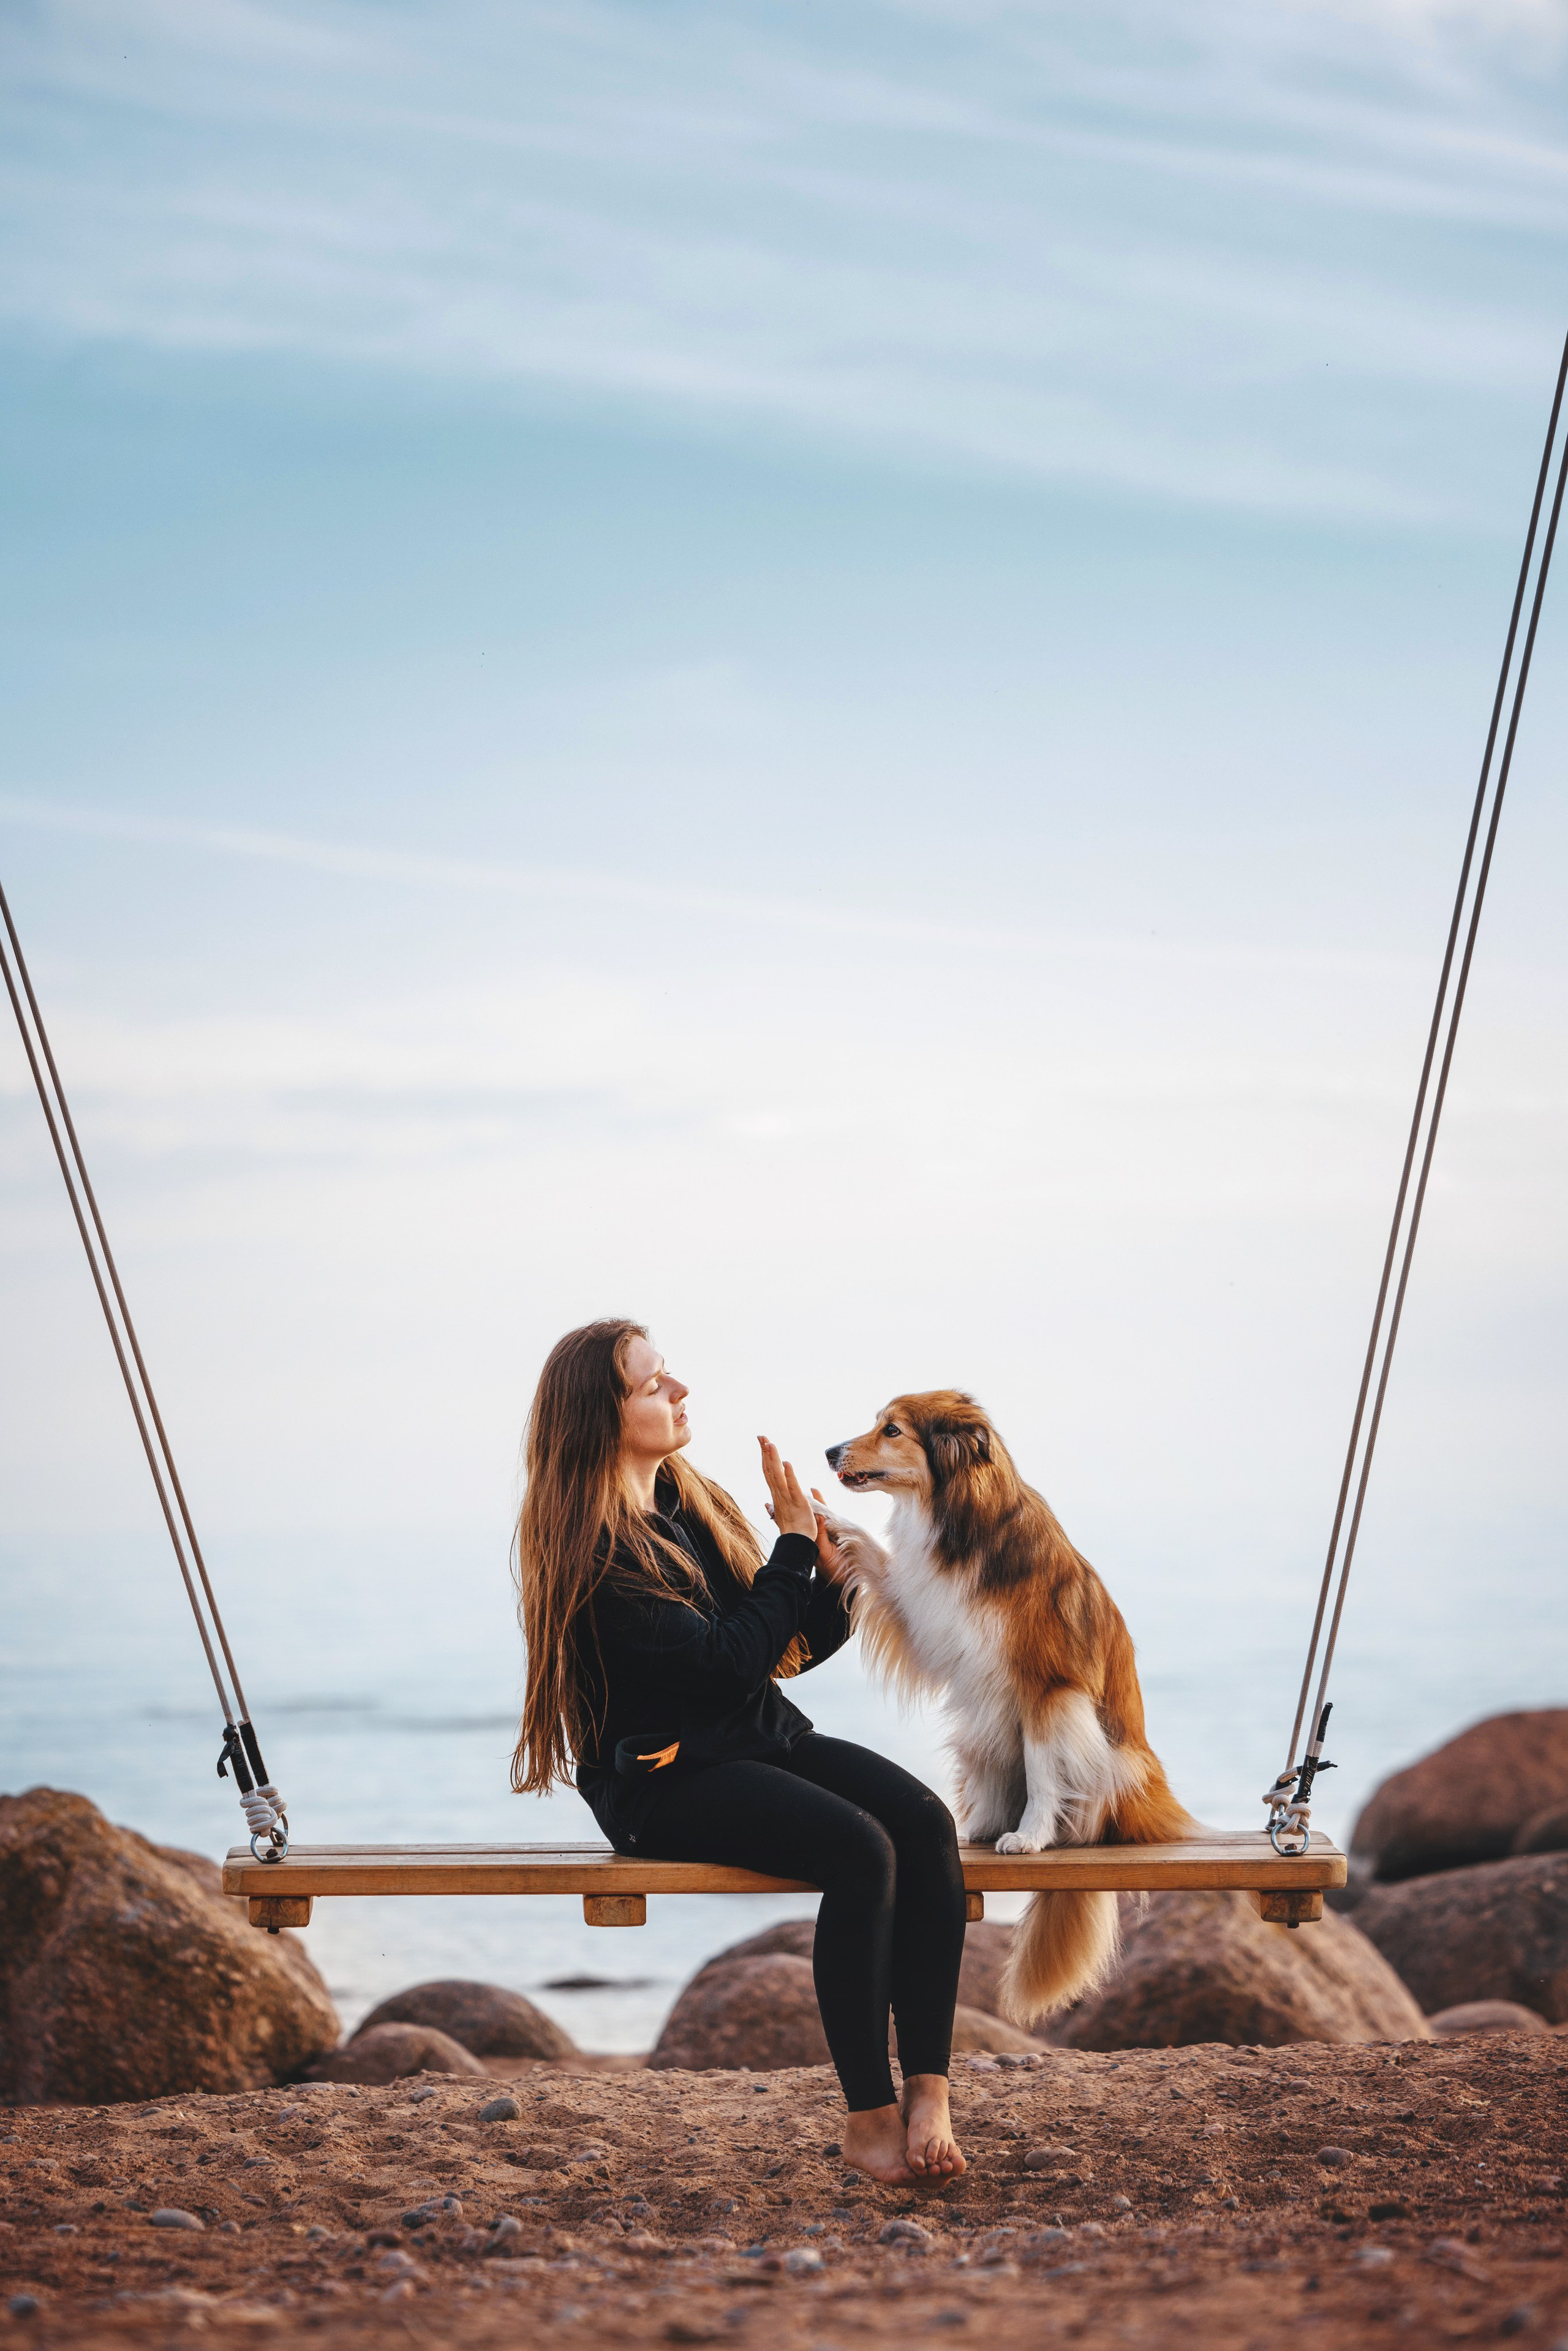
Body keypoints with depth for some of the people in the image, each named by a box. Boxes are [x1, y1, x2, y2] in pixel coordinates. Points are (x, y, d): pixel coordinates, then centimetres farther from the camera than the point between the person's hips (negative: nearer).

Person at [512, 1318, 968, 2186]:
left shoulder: (695, 1504, 14)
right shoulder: (591, 1554, -12)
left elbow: (790, 1651, 16)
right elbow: (729, 1662, -18)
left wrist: (836, 1582, -4)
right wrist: (795, 1545, -11)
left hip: (762, 1741, 8)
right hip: (663, 1780, -8)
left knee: (924, 1821, -20)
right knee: (860, 1849, -30)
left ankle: (928, 2097, -26)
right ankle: (868, 2120, -23)